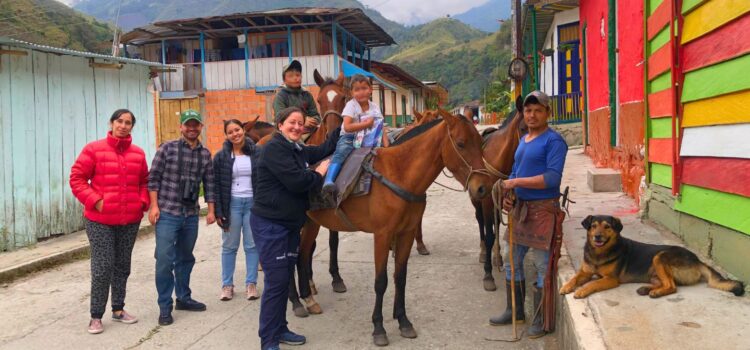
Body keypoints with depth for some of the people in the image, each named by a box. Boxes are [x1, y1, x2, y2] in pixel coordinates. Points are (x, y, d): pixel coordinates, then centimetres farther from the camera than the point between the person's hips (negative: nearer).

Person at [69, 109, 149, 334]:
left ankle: (118, 309, 27)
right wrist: (95, 201, -14)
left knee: (122, 266, 14)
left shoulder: (138, 154, 7)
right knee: (102, 268, -3)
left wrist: (143, 202, 0)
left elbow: (144, 182, 16)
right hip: (100, 220, -4)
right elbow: (77, 179, -4)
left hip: (130, 220, 4)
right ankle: (96, 316, 10)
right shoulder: (94, 150, -4)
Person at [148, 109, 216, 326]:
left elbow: (209, 184, 11)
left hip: (191, 215, 5)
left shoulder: (205, 154, 7)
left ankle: (183, 298, 30)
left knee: (185, 258, 15)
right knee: (165, 260, -6)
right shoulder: (167, 149, -5)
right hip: (167, 213, -4)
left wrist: (211, 210, 8)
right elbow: (153, 178, -5)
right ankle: (165, 306, 4)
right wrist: (154, 206, -11)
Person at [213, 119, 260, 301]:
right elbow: (216, 185, 0)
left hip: (253, 203, 0)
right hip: (232, 204, 0)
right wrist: (218, 211, -6)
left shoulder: (257, 152, -1)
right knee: (229, 246, 9)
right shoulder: (221, 156, -1)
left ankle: (251, 283, 17)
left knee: (252, 245, 7)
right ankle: (227, 285, 19)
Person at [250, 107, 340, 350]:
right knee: (276, 280, -7)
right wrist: (318, 174, -7)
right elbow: (297, 181, -25)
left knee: (286, 278, 15)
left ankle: (279, 329, 28)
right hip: (269, 225, -9)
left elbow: (324, 150, 14)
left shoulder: (298, 150, 13)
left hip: (291, 224, 9)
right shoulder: (274, 149, -16)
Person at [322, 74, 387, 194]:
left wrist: (386, 143, -8)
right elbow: (347, 127, -19)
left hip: (368, 139, 5)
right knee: (340, 153, -33)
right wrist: (367, 123, -16)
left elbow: (380, 128, 9)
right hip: (349, 138, -5)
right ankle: (328, 181, -44)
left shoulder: (375, 107, 8)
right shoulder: (351, 105, -7)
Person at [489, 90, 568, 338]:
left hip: (542, 209, -9)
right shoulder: (523, 140, 15)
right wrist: (507, 195, 3)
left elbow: (552, 178, -22)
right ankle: (514, 311, 32)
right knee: (511, 260, 16)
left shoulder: (554, 141, -11)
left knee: (542, 265, 0)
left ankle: (540, 320, 12)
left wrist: (516, 182, -20)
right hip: (520, 208, 9)